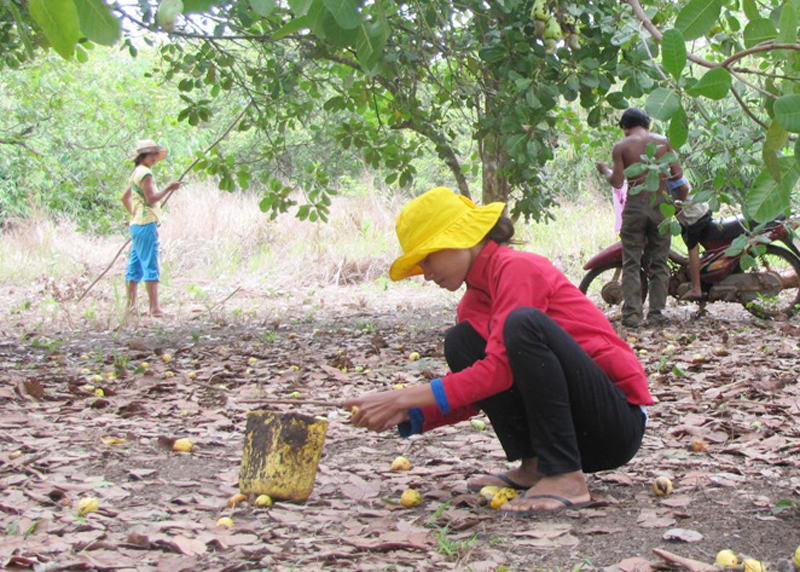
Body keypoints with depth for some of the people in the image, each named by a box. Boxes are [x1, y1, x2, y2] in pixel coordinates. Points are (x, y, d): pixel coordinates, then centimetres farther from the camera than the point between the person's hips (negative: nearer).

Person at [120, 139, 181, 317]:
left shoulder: (136, 173, 19)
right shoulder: (145, 173, -11)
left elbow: (124, 197, 28)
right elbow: (151, 198, -20)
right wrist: (169, 188, -12)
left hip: (136, 224, 10)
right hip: (146, 224, -10)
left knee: (135, 267, 10)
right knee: (150, 266, -12)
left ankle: (130, 306, 13)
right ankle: (154, 307, -15)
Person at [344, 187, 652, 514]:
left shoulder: (516, 267, -14)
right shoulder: (473, 302, 12)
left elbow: (500, 368, -24)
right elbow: (472, 391, 13)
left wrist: (403, 398, -22)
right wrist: (409, 416, -5)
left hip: (619, 420, -8)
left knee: (524, 323, -30)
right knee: (460, 342, 0)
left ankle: (566, 477, -26)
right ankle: (533, 466, -3)